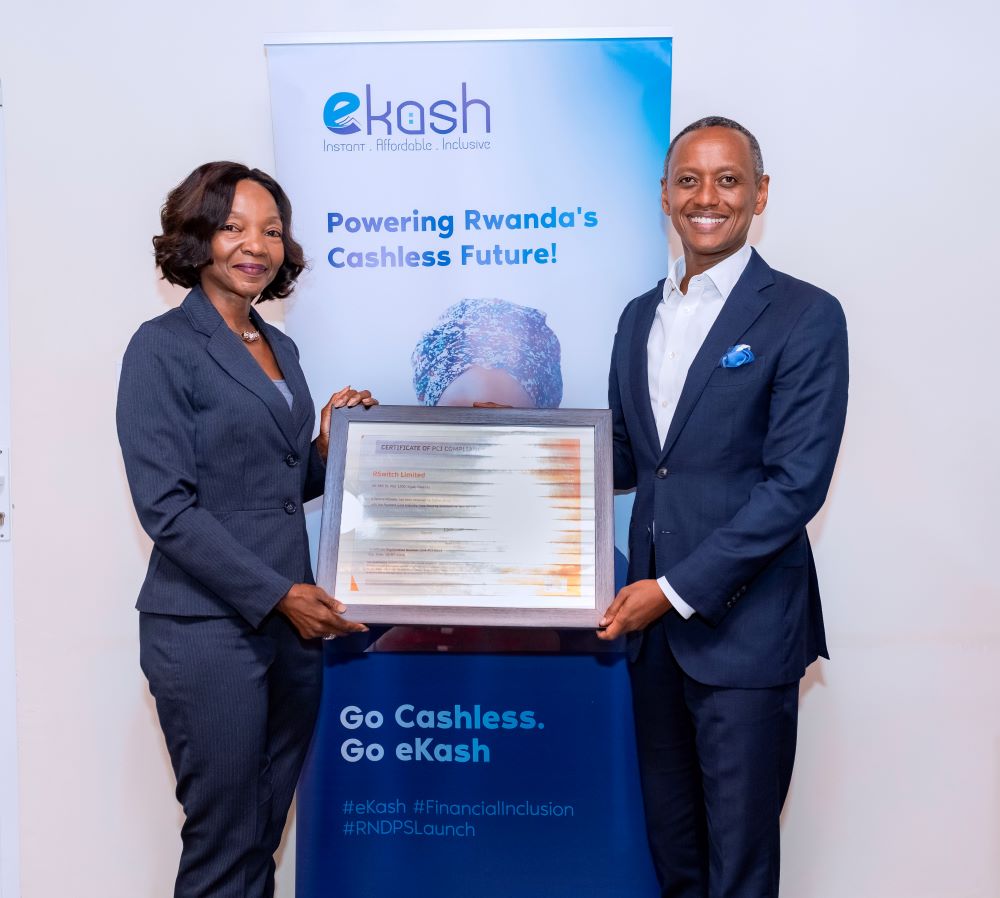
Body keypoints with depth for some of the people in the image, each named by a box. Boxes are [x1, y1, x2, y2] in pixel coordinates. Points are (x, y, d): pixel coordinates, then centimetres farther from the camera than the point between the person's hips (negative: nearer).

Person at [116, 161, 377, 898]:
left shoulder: (280, 348, 13)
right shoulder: (163, 348, -8)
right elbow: (166, 506, -14)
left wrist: (331, 442, 1)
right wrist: (277, 595, -17)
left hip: (291, 621, 7)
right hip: (209, 629, -6)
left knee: (265, 837, 15)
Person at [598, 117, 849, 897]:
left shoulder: (805, 317, -8)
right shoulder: (640, 316, 12)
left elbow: (795, 483, -15)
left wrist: (679, 589, -17)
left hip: (744, 625, -6)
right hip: (654, 620, 6)